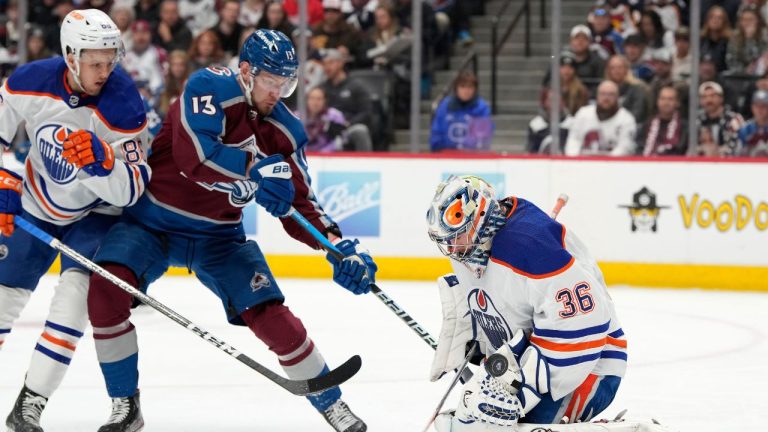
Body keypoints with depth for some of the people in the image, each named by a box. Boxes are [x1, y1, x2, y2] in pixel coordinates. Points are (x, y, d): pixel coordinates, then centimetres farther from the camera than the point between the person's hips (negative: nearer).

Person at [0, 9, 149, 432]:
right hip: (37, 206, 3)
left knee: (77, 288, -23)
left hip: (97, 213, -3)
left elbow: (129, 191, -27)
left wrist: (100, 163, -46)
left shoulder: (122, 105, -28)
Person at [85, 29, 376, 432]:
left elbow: (298, 204, 1)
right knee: (107, 289, -26)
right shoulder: (209, 88, -20)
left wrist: (339, 244, -15)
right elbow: (192, 155, -35)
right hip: (153, 219, -3)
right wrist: (256, 167, -45)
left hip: (218, 237, 3)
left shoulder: (285, 131, -4)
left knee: (273, 318, -9)